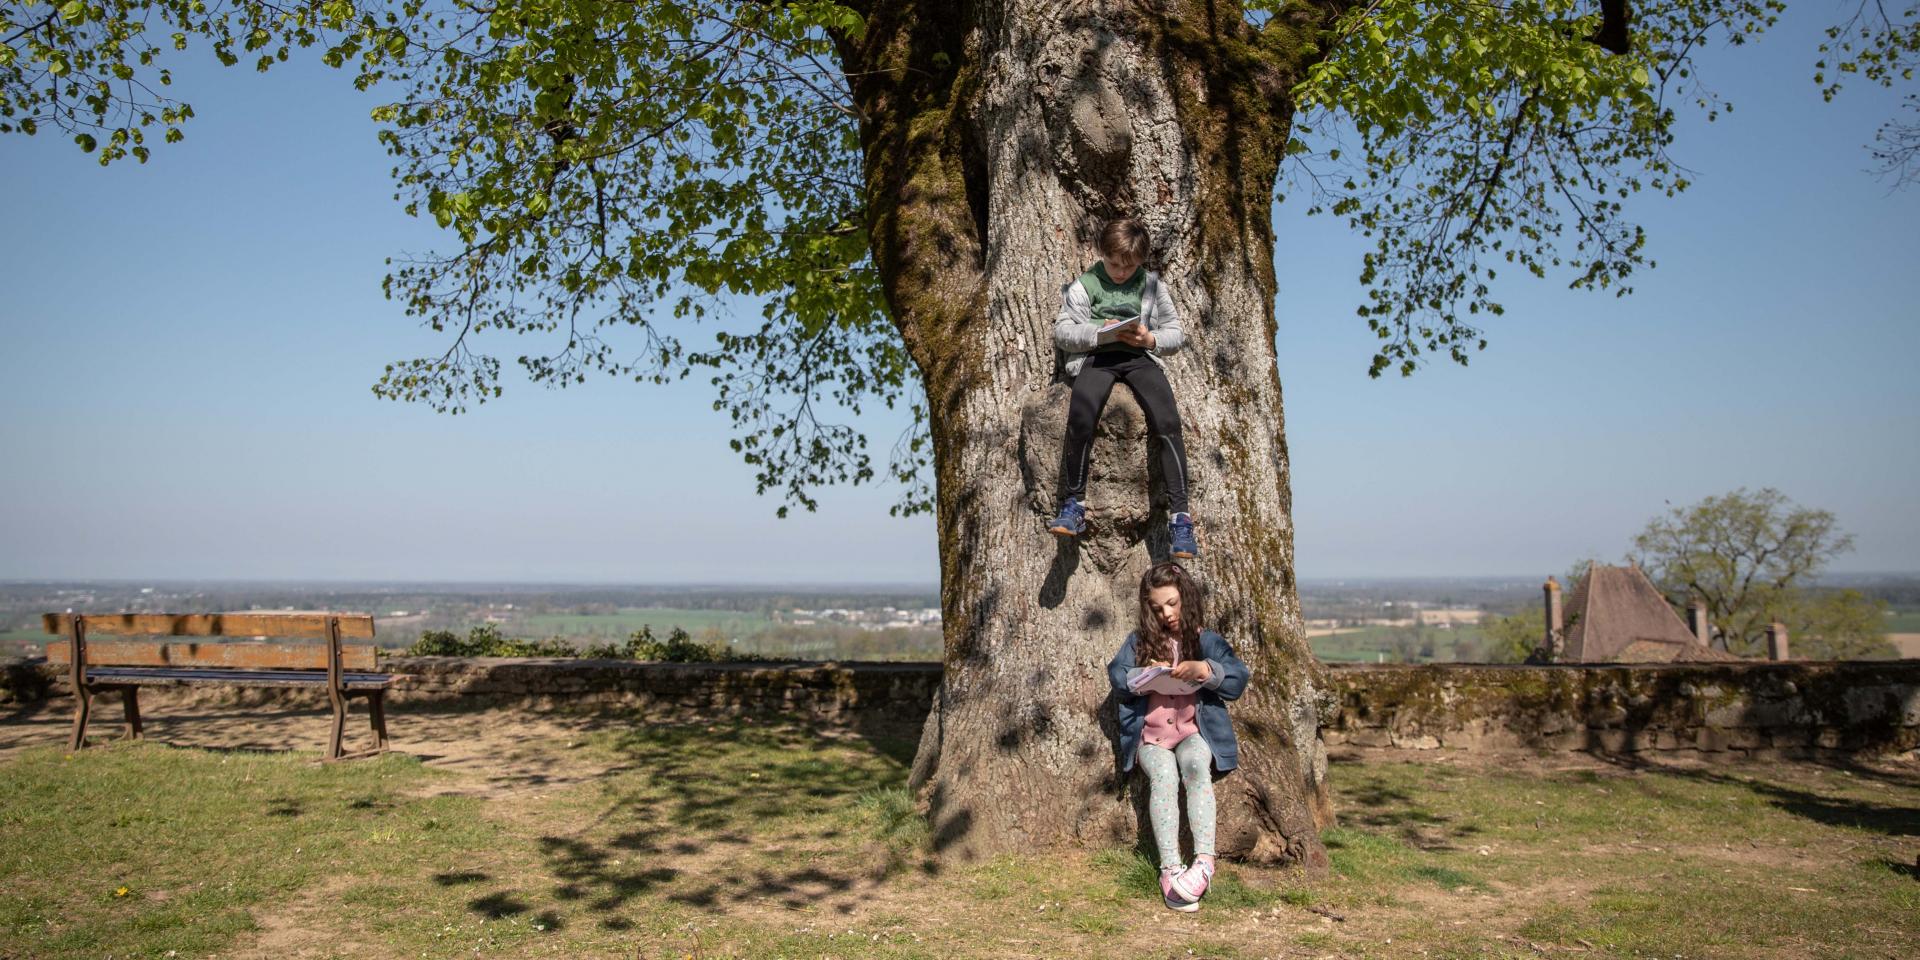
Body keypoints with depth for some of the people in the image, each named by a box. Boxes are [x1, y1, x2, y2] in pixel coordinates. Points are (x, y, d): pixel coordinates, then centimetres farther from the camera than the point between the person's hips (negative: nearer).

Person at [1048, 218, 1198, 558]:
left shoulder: (1151, 285, 16)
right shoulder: (1084, 285, 12)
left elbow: (1176, 332, 15)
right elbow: (1062, 331, 6)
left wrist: (1151, 339, -7)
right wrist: (1101, 333, -11)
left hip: (1141, 357, 1)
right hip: (1095, 357, -1)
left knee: (1167, 422, -27)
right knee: (1080, 418, -33)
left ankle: (1179, 515, -24)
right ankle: (1074, 504, -19)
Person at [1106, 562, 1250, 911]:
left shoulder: (1207, 640, 10)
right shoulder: (1139, 641, 15)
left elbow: (1238, 680, 0)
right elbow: (1116, 676, 3)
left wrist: (1206, 670, -17)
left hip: (1194, 730, -1)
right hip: (1151, 734, 1)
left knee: (1196, 764, -35)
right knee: (1163, 773, -32)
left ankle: (1204, 859, -44)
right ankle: (1170, 868, -41)